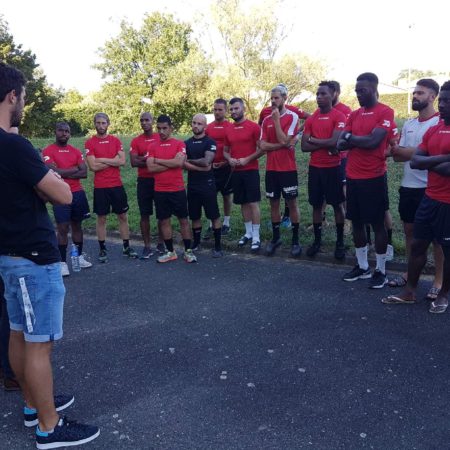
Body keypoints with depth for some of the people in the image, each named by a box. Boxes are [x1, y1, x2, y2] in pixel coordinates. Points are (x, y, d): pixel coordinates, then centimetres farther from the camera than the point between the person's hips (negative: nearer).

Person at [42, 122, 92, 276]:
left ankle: (79, 256, 23)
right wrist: (75, 169, -7)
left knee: (77, 225, 13)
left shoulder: (76, 151, 8)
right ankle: (63, 262, 3)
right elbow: (54, 172, -18)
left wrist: (64, 173, -12)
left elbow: (84, 173, -1)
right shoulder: (48, 151, -6)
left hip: (78, 193, 5)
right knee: (62, 228, -3)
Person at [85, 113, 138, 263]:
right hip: (100, 187, -3)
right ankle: (103, 250, 14)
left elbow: (122, 161, -7)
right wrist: (114, 160, -9)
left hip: (117, 185, 3)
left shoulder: (116, 140, 5)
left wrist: (102, 159, -12)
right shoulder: (90, 143, -3)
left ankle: (126, 247, 19)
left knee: (123, 216, 8)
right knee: (101, 218, 5)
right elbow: (93, 166, -13)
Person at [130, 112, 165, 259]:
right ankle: (147, 247, 10)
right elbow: (133, 162, -8)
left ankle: (161, 244, 20)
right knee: (145, 214, 2)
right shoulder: (136, 141, 2)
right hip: (144, 181, 0)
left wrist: (144, 158, -13)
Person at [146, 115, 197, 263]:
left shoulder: (179, 144, -1)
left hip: (178, 190, -2)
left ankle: (188, 251, 14)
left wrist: (158, 160, -9)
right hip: (160, 191, 2)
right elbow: (151, 168, -8)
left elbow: (179, 162, -17)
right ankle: (170, 252, 19)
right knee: (164, 221, 7)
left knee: (183, 219, 4)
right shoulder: (153, 146, 5)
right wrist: (171, 164, -12)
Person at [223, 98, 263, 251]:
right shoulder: (228, 130, 9)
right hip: (236, 172, 5)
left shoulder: (254, 127, -7)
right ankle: (248, 233, 23)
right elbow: (225, 151, 17)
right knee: (243, 203, 11)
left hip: (251, 170, -5)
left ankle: (256, 237, 1)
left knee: (253, 203, -4)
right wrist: (229, 159, -4)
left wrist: (247, 159, -18)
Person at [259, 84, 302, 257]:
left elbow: (283, 140, -18)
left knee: (292, 203, 3)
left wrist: (277, 119, -12)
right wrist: (282, 145, -12)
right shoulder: (266, 120, 8)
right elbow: (262, 146, -2)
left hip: (288, 169, -4)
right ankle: (275, 237, 22)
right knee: (274, 203, 11)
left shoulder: (292, 117, -6)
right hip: (271, 169, 5)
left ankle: (295, 240, 12)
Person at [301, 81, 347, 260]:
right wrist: (325, 145, -13)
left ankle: (340, 242, 15)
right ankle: (317, 240, 21)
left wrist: (312, 139, -8)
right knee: (316, 204, 10)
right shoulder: (311, 119, 7)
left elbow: (335, 142, -20)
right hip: (315, 167, 5)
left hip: (333, 167, -5)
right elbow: (304, 146, 0)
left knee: (337, 205, 5)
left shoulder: (339, 116, -8)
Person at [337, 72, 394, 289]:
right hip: (353, 178, 7)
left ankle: (381, 270, 13)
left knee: (377, 224, 2)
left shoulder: (385, 112, -8)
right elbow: (340, 144, 3)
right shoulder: (354, 114, 11)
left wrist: (350, 137, -4)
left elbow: (373, 141, -20)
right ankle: (362, 266, 24)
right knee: (356, 222, 12)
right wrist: (362, 140, -13)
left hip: (374, 178, -7)